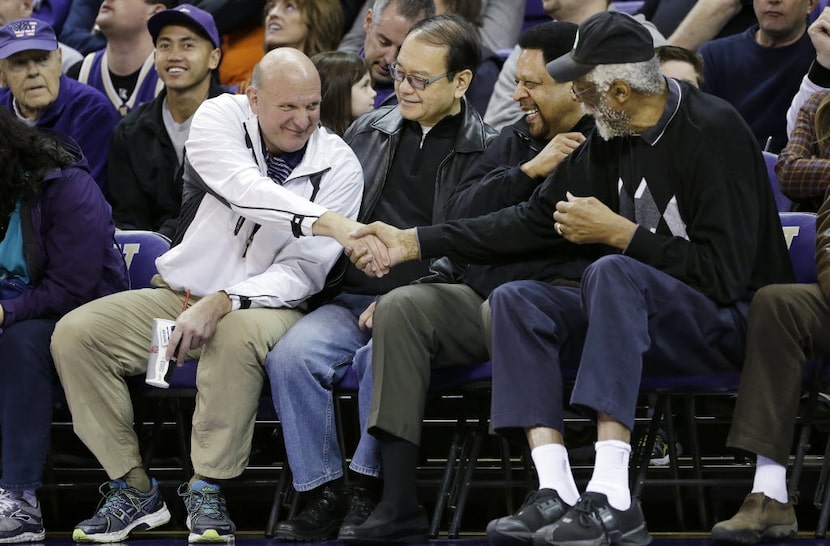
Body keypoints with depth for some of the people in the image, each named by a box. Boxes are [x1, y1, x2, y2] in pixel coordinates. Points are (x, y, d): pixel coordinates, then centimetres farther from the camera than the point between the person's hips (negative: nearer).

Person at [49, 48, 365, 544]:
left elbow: (303, 270, -13)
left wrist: (222, 304, -28)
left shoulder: (338, 165, -8)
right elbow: (244, 189, -28)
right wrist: (327, 222, -44)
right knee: (75, 335, -18)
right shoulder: (220, 117, -7)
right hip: (179, 295, 3)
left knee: (238, 334, -39)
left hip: (264, 303, -3)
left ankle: (207, 492, -24)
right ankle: (133, 489, -7)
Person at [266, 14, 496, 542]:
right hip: (351, 298, 4)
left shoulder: (487, 152, 3)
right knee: (291, 355, -26)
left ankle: (366, 492, -20)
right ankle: (325, 494, -19)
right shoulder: (370, 130, 18)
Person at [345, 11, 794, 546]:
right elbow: (534, 220, 15)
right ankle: (556, 492, -26)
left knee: (611, 272, -34)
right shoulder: (610, 140, 6)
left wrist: (618, 232, -18)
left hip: (730, 319, -8)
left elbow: (723, 272, -22)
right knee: (516, 300, -10)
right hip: (641, 312, 8)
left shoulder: (713, 131, -16)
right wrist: (413, 242, 11)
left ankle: (611, 499, -45)